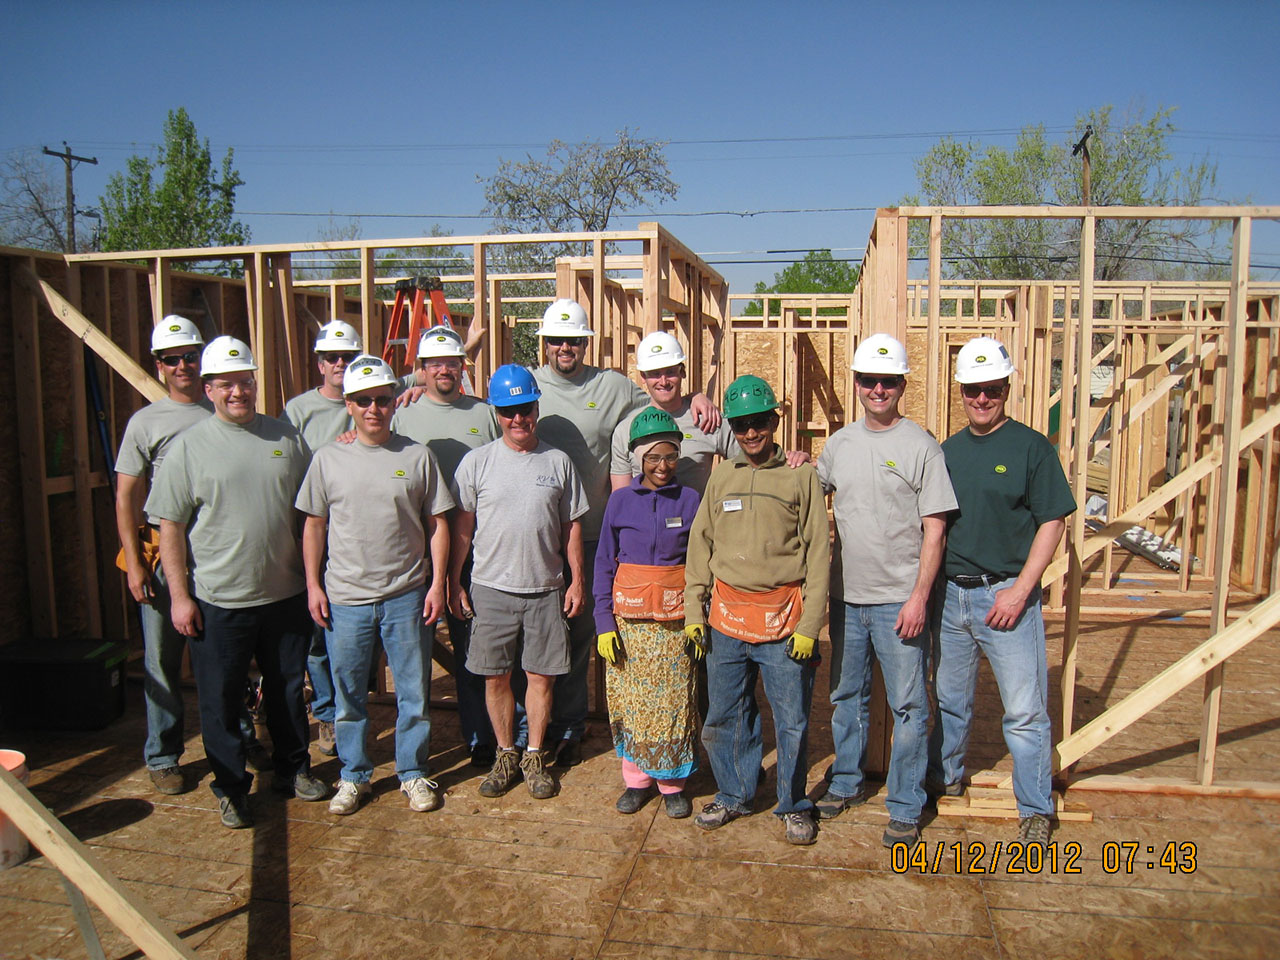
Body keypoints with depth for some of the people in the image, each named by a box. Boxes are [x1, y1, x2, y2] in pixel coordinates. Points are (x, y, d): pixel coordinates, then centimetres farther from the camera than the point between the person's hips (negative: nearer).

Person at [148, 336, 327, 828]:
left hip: (285, 594, 3)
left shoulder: (287, 437, 4)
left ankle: (293, 769, 34)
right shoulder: (189, 446, -4)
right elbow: (170, 527, -4)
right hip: (218, 601, -2)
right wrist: (180, 595, -8)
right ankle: (230, 788, 24)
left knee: (288, 688, 16)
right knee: (221, 699, 7)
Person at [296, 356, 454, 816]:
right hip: (345, 598, 1)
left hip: (407, 597, 0)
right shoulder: (328, 458, 1)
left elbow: (437, 524, 2)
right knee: (348, 694, 12)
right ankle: (353, 775, 30)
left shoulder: (417, 456, -1)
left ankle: (413, 772, 27)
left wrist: (437, 583, -2)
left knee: (414, 692, 9)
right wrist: (313, 584, 2)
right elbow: (314, 525, 7)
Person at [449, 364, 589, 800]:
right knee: (496, 678, 8)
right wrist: (454, 583, 0)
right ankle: (505, 755, 27)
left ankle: (534, 757, 24)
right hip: (491, 588, 0)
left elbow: (572, 527, 7)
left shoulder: (558, 462, 3)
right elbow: (462, 527, 3)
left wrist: (577, 581, 4)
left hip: (545, 589, 0)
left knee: (541, 676, 6)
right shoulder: (477, 462, 0)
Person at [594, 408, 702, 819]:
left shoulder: (690, 500, 0)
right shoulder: (621, 501, 1)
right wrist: (604, 622, -3)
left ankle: (672, 783, 21)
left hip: (674, 618, -1)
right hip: (628, 615, 1)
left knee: (673, 700, 4)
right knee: (630, 700, 7)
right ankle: (637, 778, 25)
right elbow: (604, 563, 3)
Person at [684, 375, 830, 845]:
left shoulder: (802, 475, 0)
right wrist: (693, 610, 6)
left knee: (792, 720, 5)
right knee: (724, 718, 12)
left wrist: (809, 624, -8)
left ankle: (794, 805, 26)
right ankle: (733, 795, 32)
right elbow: (700, 544, 13)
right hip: (727, 617, 3)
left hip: (784, 621, -3)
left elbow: (818, 552, -3)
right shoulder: (721, 477, 10)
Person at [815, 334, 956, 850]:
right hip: (845, 595, 5)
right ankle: (847, 782, 35)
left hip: (899, 599, -5)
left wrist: (919, 596, -16)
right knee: (846, 696, 18)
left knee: (908, 705, 3)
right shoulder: (840, 443, 7)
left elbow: (935, 529, -9)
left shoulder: (920, 446, -7)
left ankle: (906, 807, 17)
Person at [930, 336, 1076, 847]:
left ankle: (1036, 810, 14)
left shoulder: (1032, 447, -5)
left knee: (1024, 709, 0)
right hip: (950, 594, 5)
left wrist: (1020, 589, -14)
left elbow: (1052, 522, -8)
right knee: (949, 699, 18)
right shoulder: (948, 450, 10)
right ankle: (945, 778, 38)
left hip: (1007, 596, -5)